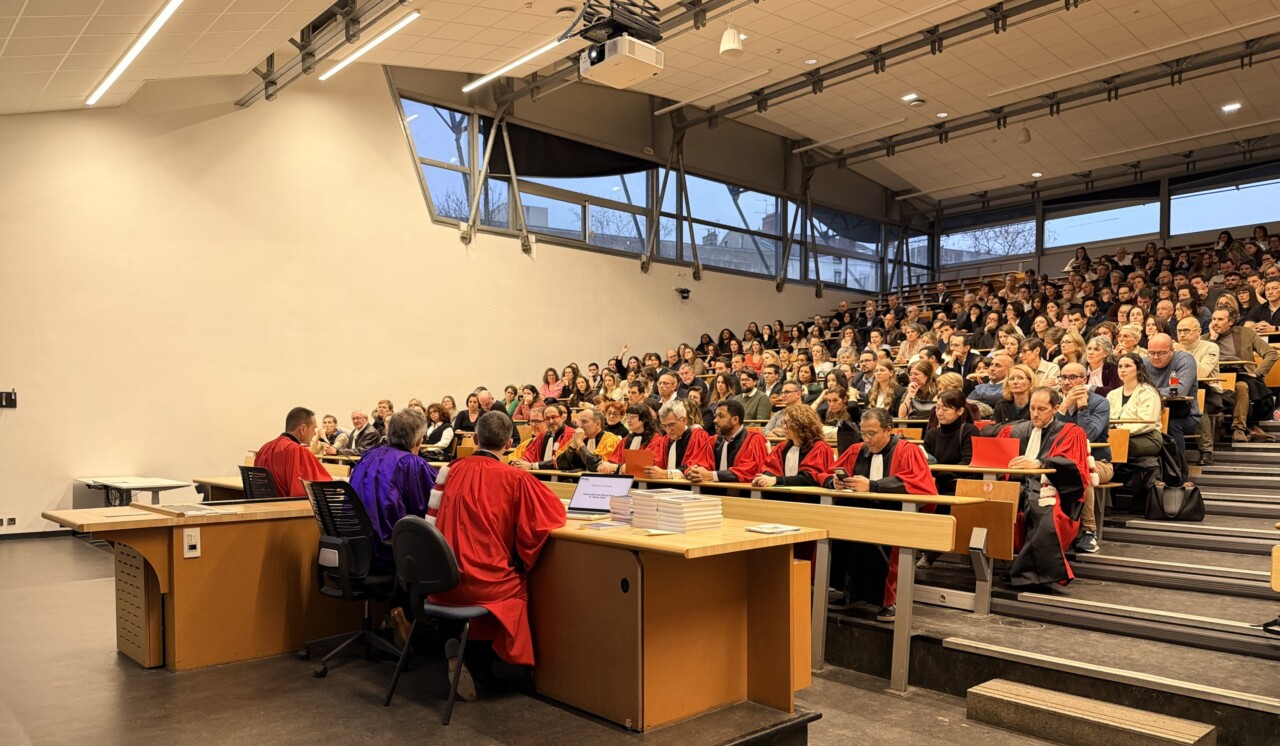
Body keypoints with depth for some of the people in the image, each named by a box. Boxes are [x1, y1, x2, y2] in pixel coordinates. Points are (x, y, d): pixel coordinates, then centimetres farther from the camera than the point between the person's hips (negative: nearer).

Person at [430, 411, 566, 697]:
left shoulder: (455, 470, 5)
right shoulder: (515, 478, -11)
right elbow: (556, 513, -5)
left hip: (442, 581, 6)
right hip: (485, 581, -5)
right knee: (520, 584, 24)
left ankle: (460, 650, 14)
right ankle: (470, 659, 10)